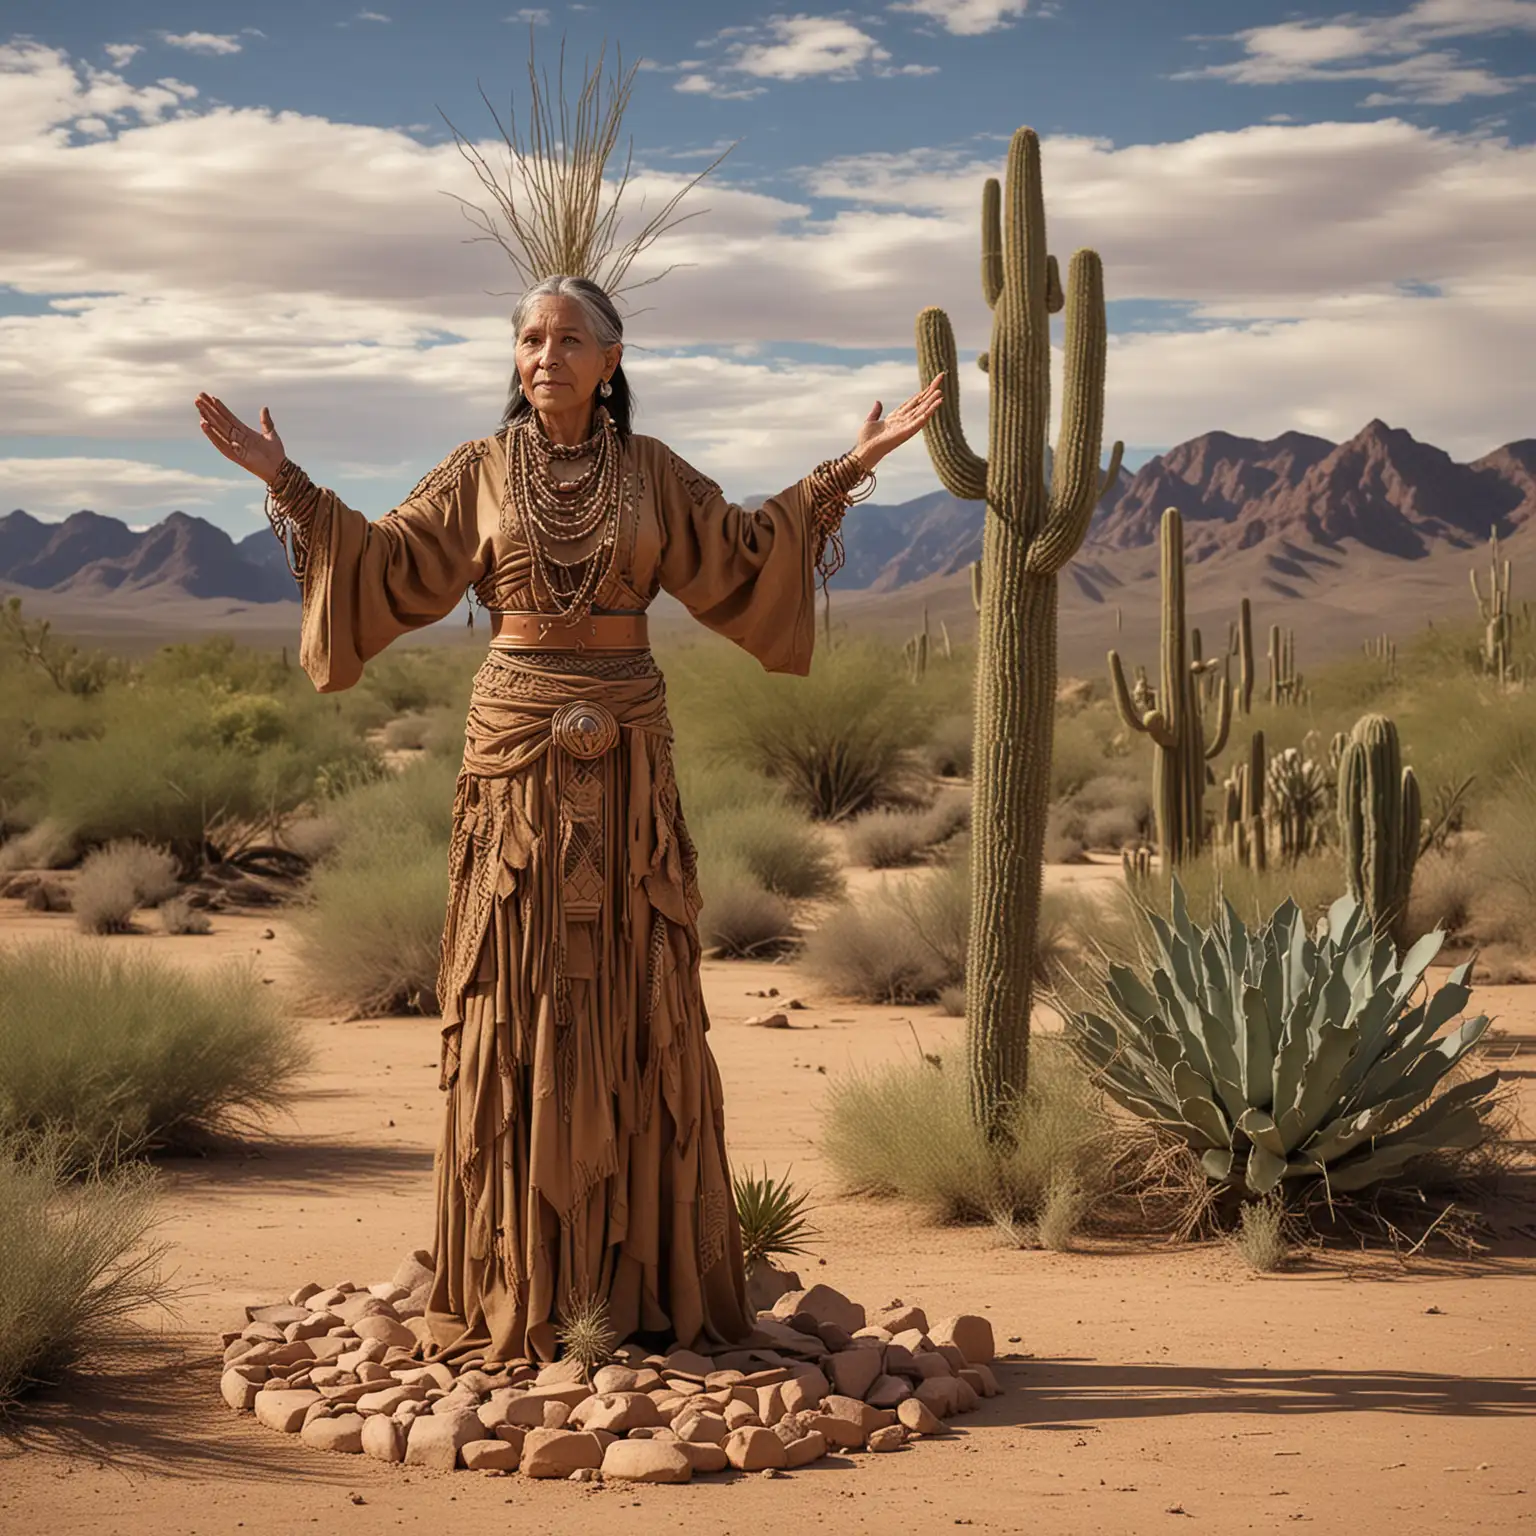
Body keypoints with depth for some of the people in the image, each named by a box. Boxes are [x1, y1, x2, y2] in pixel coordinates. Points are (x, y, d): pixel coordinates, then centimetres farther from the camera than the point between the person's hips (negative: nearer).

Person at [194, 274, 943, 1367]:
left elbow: (746, 553, 12)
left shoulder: (652, 473, 8)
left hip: (628, 755, 1)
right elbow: (387, 565, 3)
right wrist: (287, 482, -5)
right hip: (517, 750, -1)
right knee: (516, 1007, 0)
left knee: (636, 1006, 2)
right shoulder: (480, 471, 5)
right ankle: (517, 1287, 8)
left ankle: (646, 1276, 12)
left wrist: (847, 469, 8)